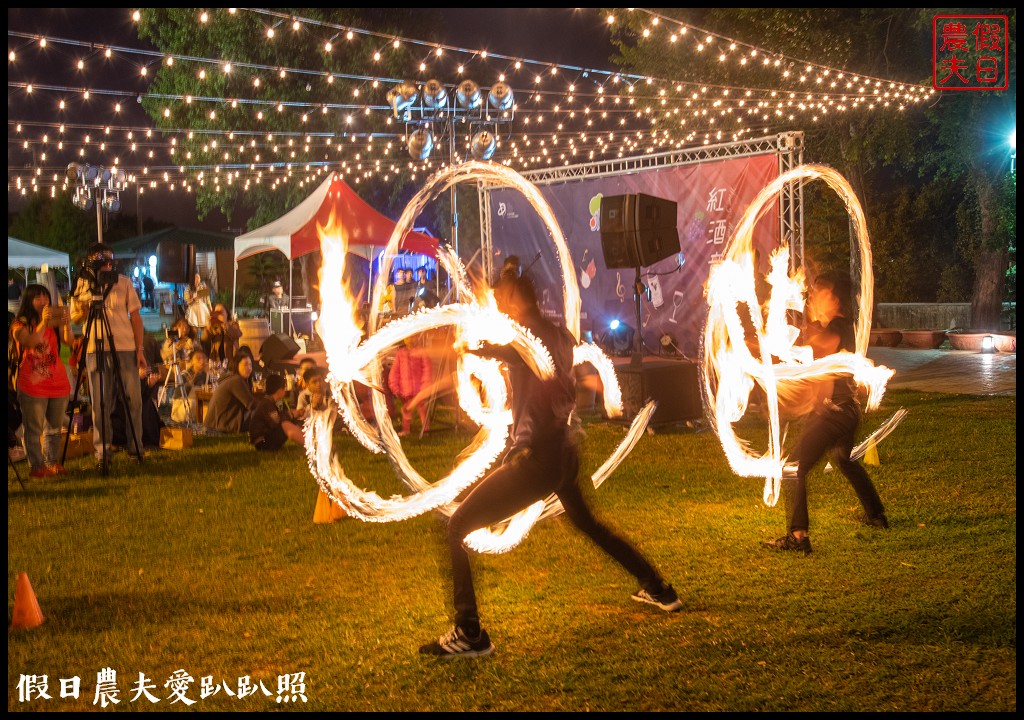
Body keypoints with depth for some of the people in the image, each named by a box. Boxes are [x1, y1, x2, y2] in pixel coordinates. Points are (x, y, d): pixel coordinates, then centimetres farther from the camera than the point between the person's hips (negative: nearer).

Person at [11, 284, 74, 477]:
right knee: (33, 429, -4)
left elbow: (69, 341, -7)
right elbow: (29, 343, -21)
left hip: (58, 383, 5)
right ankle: (36, 466, -1)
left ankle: (53, 463, 17)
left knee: (54, 427, 10)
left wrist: (66, 323, -24)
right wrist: (43, 323, -31)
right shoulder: (20, 324, -1)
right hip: (32, 386, -4)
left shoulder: (54, 322, 9)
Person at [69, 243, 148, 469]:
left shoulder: (124, 282, 3)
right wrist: (84, 310, -14)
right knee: (100, 403, 1)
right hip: (96, 349, 0)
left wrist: (140, 349, -2)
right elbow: (75, 319, 9)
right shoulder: (81, 285, 5)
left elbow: (135, 317, 4)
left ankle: (136, 448, 12)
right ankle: (101, 453, 8)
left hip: (126, 348, 0)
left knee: (134, 399, -1)